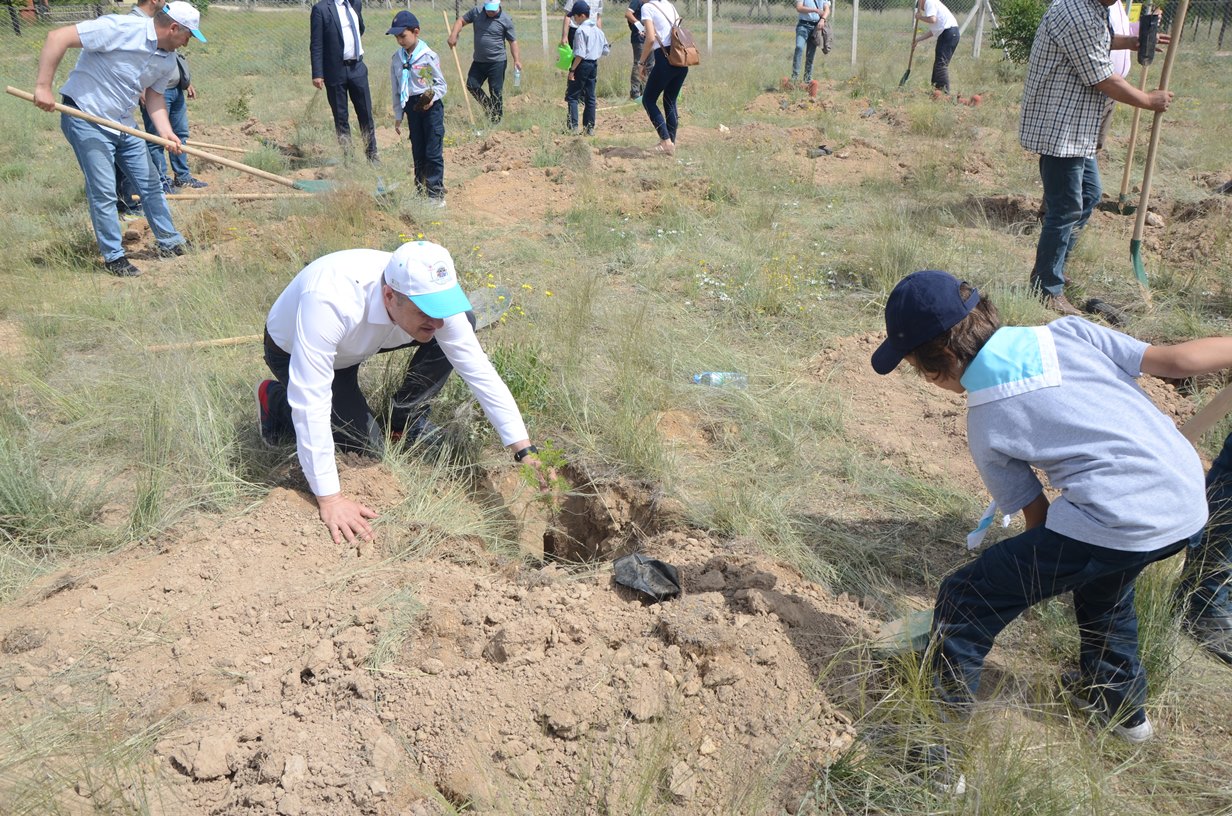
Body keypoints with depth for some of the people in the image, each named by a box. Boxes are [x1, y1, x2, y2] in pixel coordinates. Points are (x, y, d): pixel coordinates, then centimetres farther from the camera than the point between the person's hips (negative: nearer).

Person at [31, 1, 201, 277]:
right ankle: (114, 257, 7)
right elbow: (58, 37, -23)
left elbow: (154, 96, 8)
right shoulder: (119, 29, -23)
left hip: (124, 125, 7)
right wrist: (43, 86, -25)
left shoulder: (168, 60, 0)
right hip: (86, 120, -7)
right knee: (103, 192, -5)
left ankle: (170, 244, 24)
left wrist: (165, 131, -11)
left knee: (150, 184, 11)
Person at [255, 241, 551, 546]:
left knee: (464, 322, -15)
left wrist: (524, 450, -29)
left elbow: (479, 370, -23)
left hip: (355, 342, 4)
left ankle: (406, 423, 3)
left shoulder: (431, 295, -30)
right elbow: (310, 401, -45)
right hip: (294, 351, -4)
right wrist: (329, 498, -45)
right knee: (368, 446, -13)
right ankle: (276, 401, 9)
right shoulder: (331, 303, -45)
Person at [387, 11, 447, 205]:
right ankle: (420, 190, 22)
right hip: (411, 106, 5)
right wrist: (398, 116, 12)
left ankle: (436, 193, 1)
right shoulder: (397, 58, 5)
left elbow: (442, 84, -4)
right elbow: (396, 89, 11)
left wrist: (432, 96, -23)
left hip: (431, 106, -5)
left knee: (433, 152, -6)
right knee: (417, 152, 12)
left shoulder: (429, 57, -11)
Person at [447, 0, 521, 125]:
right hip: (478, 61, 5)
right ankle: (489, 107, 25)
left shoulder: (506, 20, -8)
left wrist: (517, 60, -15)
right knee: (471, 85, 4)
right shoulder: (476, 12, 1)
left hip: (497, 62, -5)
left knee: (496, 91, -2)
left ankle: (496, 120, 9)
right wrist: (453, 35, -9)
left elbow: (512, 41, -5)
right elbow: (461, 21, 8)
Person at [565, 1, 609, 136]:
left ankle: (573, 126, -10)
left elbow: (580, 54, -20)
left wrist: (572, 69, -18)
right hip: (594, 65, 7)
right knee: (590, 97, 11)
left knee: (572, 96, -1)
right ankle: (590, 127, 12)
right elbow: (605, 50, 13)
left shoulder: (581, 30, -14)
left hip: (582, 65, -7)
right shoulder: (598, 30, 9)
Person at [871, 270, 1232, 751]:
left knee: (964, 603, 5)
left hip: (1112, 525, -7)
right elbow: (1174, 360, 4)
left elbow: (1038, 517, 8)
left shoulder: (985, 427, 0)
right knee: (1103, 580, 38)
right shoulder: (1067, 333, 7)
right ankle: (1121, 706, 55)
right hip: (1189, 505, 7)